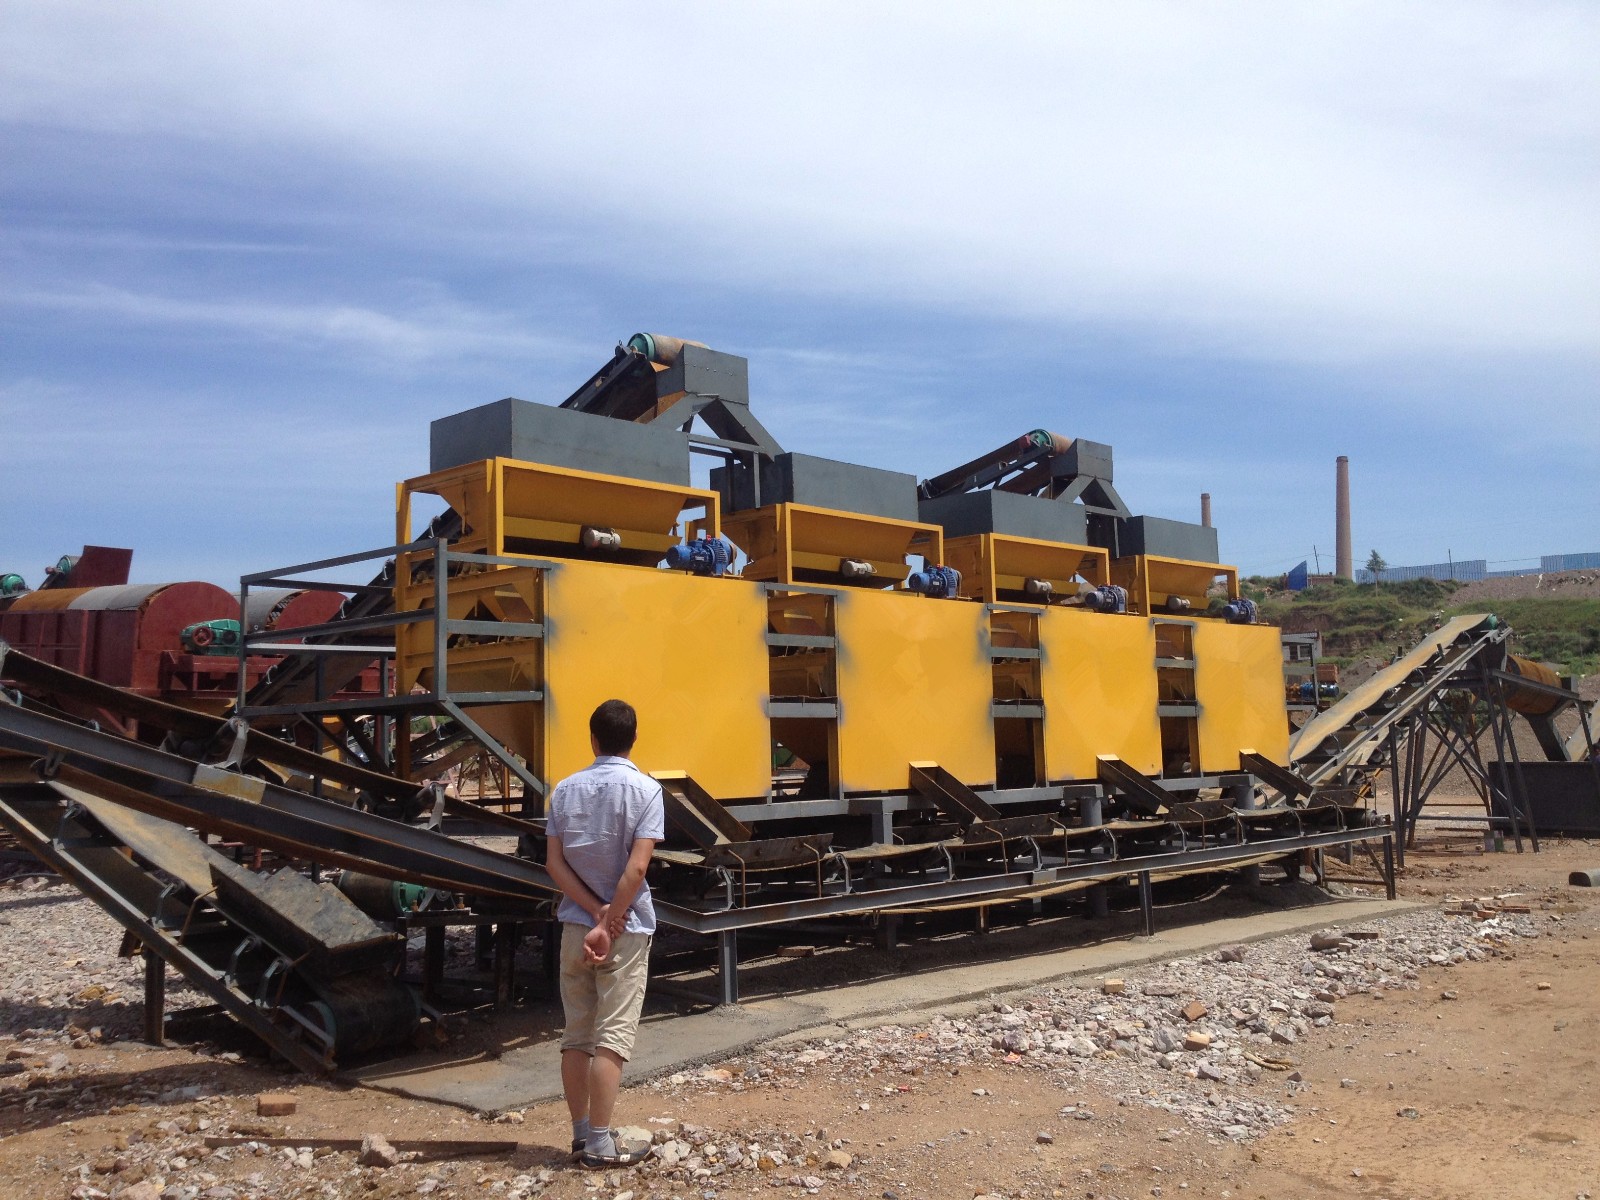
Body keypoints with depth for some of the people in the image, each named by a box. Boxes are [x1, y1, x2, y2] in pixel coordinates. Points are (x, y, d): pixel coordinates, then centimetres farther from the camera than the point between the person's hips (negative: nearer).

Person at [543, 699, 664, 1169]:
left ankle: (580, 1135, 18)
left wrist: (596, 912, -7)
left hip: (575, 925, 4)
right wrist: (609, 924, -13)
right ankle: (599, 1143, 2)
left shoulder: (565, 789, 4)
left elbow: (555, 863, -3)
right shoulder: (645, 790, -8)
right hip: (626, 929, -4)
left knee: (576, 1035, 12)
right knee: (612, 1036, 0)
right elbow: (636, 867, -16)